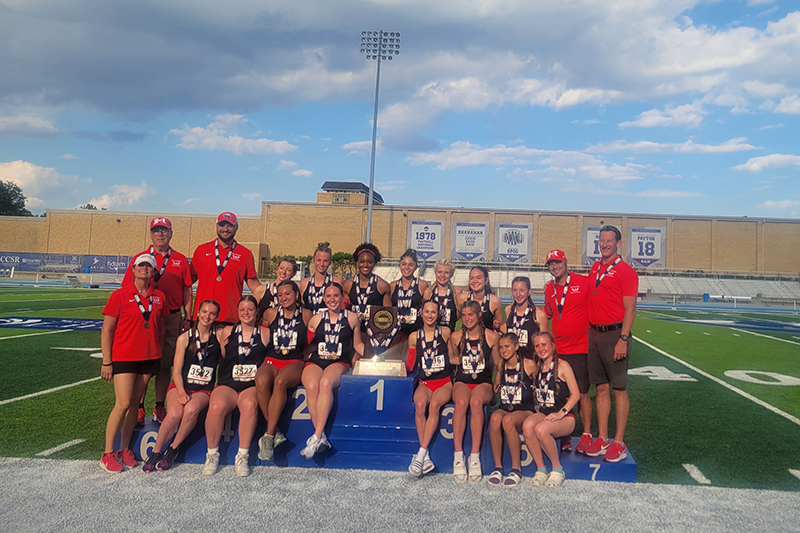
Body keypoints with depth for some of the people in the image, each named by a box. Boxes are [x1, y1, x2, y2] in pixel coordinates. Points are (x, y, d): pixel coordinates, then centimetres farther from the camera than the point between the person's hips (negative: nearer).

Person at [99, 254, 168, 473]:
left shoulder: (159, 297, 6)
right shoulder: (120, 295, -5)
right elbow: (107, 329, -4)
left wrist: (158, 354, 13)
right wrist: (106, 361, -7)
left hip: (149, 358, 4)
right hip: (123, 357, -4)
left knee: (135, 403, 9)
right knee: (123, 404, -10)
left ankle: (125, 450, 18)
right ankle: (108, 454, 3)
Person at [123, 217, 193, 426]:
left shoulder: (181, 260, 9)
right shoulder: (140, 259, 6)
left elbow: (187, 291, 10)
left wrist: (188, 317, 4)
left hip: (172, 319, 1)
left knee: (165, 364, 7)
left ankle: (160, 408, 17)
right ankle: (139, 408, 10)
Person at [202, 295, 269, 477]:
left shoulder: (265, 333, 11)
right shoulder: (227, 332, 16)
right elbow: (221, 359, 22)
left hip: (253, 385, -1)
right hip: (227, 384, 1)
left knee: (250, 404, -36)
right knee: (216, 406, -31)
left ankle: (243, 456, -24)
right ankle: (212, 455, -12)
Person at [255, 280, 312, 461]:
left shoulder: (306, 315, 9)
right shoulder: (271, 313, 13)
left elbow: (311, 341, 17)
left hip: (295, 362, -2)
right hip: (272, 360, 2)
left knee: (280, 382, -37)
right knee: (261, 381, -35)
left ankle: (268, 436, -30)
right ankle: (275, 432, -24)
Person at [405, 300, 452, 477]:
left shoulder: (445, 332, 5)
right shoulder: (414, 336, 10)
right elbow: (410, 365, 15)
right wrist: (402, 365, -3)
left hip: (444, 382, -1)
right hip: (425, 383, 2)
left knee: (434, 404, -33)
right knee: (419, 404, -31)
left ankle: (421, 454, -31)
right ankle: (426, 458, -29)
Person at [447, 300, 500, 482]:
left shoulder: (491, 336, 2)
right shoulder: (456, 336, 7)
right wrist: (462, 361, 6)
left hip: (483, 382, -1)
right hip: (462, 381, 1)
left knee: (476, 402, -36)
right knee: (461, 402, -35)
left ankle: (475, 456, -32)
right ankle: (458, 455, -31)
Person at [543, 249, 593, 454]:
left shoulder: (584, 283, -6)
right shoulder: (549, 288, 9)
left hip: (579, 348, -4)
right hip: (557, 350, 4)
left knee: (582, 393, 1)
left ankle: (586, 435, 11)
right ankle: (564, 436, 18)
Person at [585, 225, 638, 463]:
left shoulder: (626, 271, -6)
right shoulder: (595, 269, 14)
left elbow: (630, 309, -11)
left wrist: (623, 339, -18)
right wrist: (590, 330, 12)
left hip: (614, 334, -6)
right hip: (594, 333, 6)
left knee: (619, 389, 0)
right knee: (601, 387, 10)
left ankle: (619, 442, 7)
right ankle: (602, 438, 17)